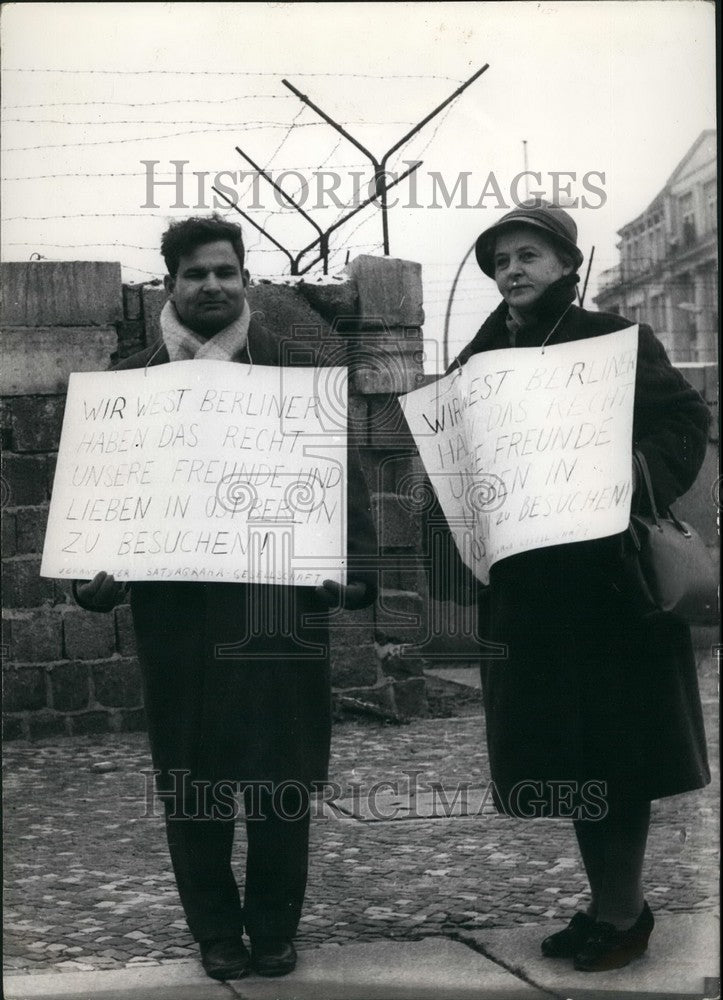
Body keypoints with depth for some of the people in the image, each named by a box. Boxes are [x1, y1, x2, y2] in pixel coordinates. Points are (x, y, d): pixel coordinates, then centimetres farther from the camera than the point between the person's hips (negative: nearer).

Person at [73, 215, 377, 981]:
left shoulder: (293, 366, 7)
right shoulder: (134, 377, 11)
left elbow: (338, 468, 3)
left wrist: (352, 561, -9)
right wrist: (94, 567, -5)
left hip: (275, 600, -1)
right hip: (173, 602, 2)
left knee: (280, 770, 2)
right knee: (188, 775, 6)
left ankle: (274, 927, 19)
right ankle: (215, 930, 20)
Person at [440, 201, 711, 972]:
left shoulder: (612, 338, -3)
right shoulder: (482, 358, 11)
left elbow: (685, 423, -10)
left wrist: (629, 487, -25)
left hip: (607, 570, -5)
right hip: (523, 579, 6)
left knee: (611, 744, -1)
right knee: (563, 747, 11)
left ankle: (623, 912, 11)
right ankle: (608, 902, 24)